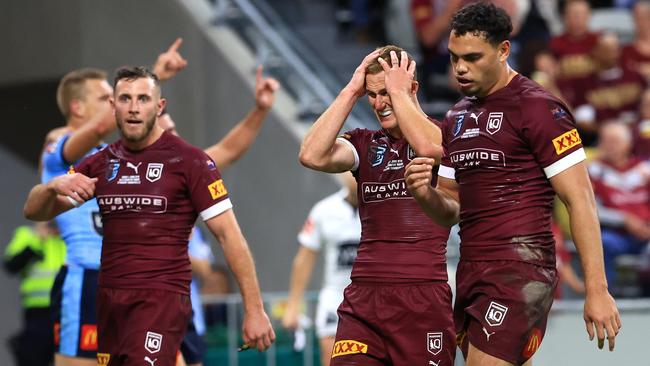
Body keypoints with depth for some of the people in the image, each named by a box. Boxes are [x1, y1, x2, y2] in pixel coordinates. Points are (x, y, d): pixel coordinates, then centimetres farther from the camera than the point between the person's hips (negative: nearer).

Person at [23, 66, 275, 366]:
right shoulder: (101, 164, 11)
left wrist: (254, 310, -11)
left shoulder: (189, 161, -4)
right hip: (109, 300, 6)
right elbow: (33, 212, 13)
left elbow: (229, 235, -5)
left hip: (162, 298, -6)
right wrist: (53, 187, -11)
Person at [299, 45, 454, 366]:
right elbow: (312, 156, -5)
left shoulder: (446, 134, 2)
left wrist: (398, 91, -9)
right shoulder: (364, 143, 14)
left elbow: (428, 146, -23)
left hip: (423, 294, -3)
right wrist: (351, 92, -1)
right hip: (363, 295, 3)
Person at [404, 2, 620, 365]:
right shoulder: (457, 118, 17)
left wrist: (597, 291, -16)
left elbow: (580, 199, -11)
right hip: (472, 273, 8)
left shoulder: (537, 107, -7)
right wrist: (426, 194, -2)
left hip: (520, 273, -8)